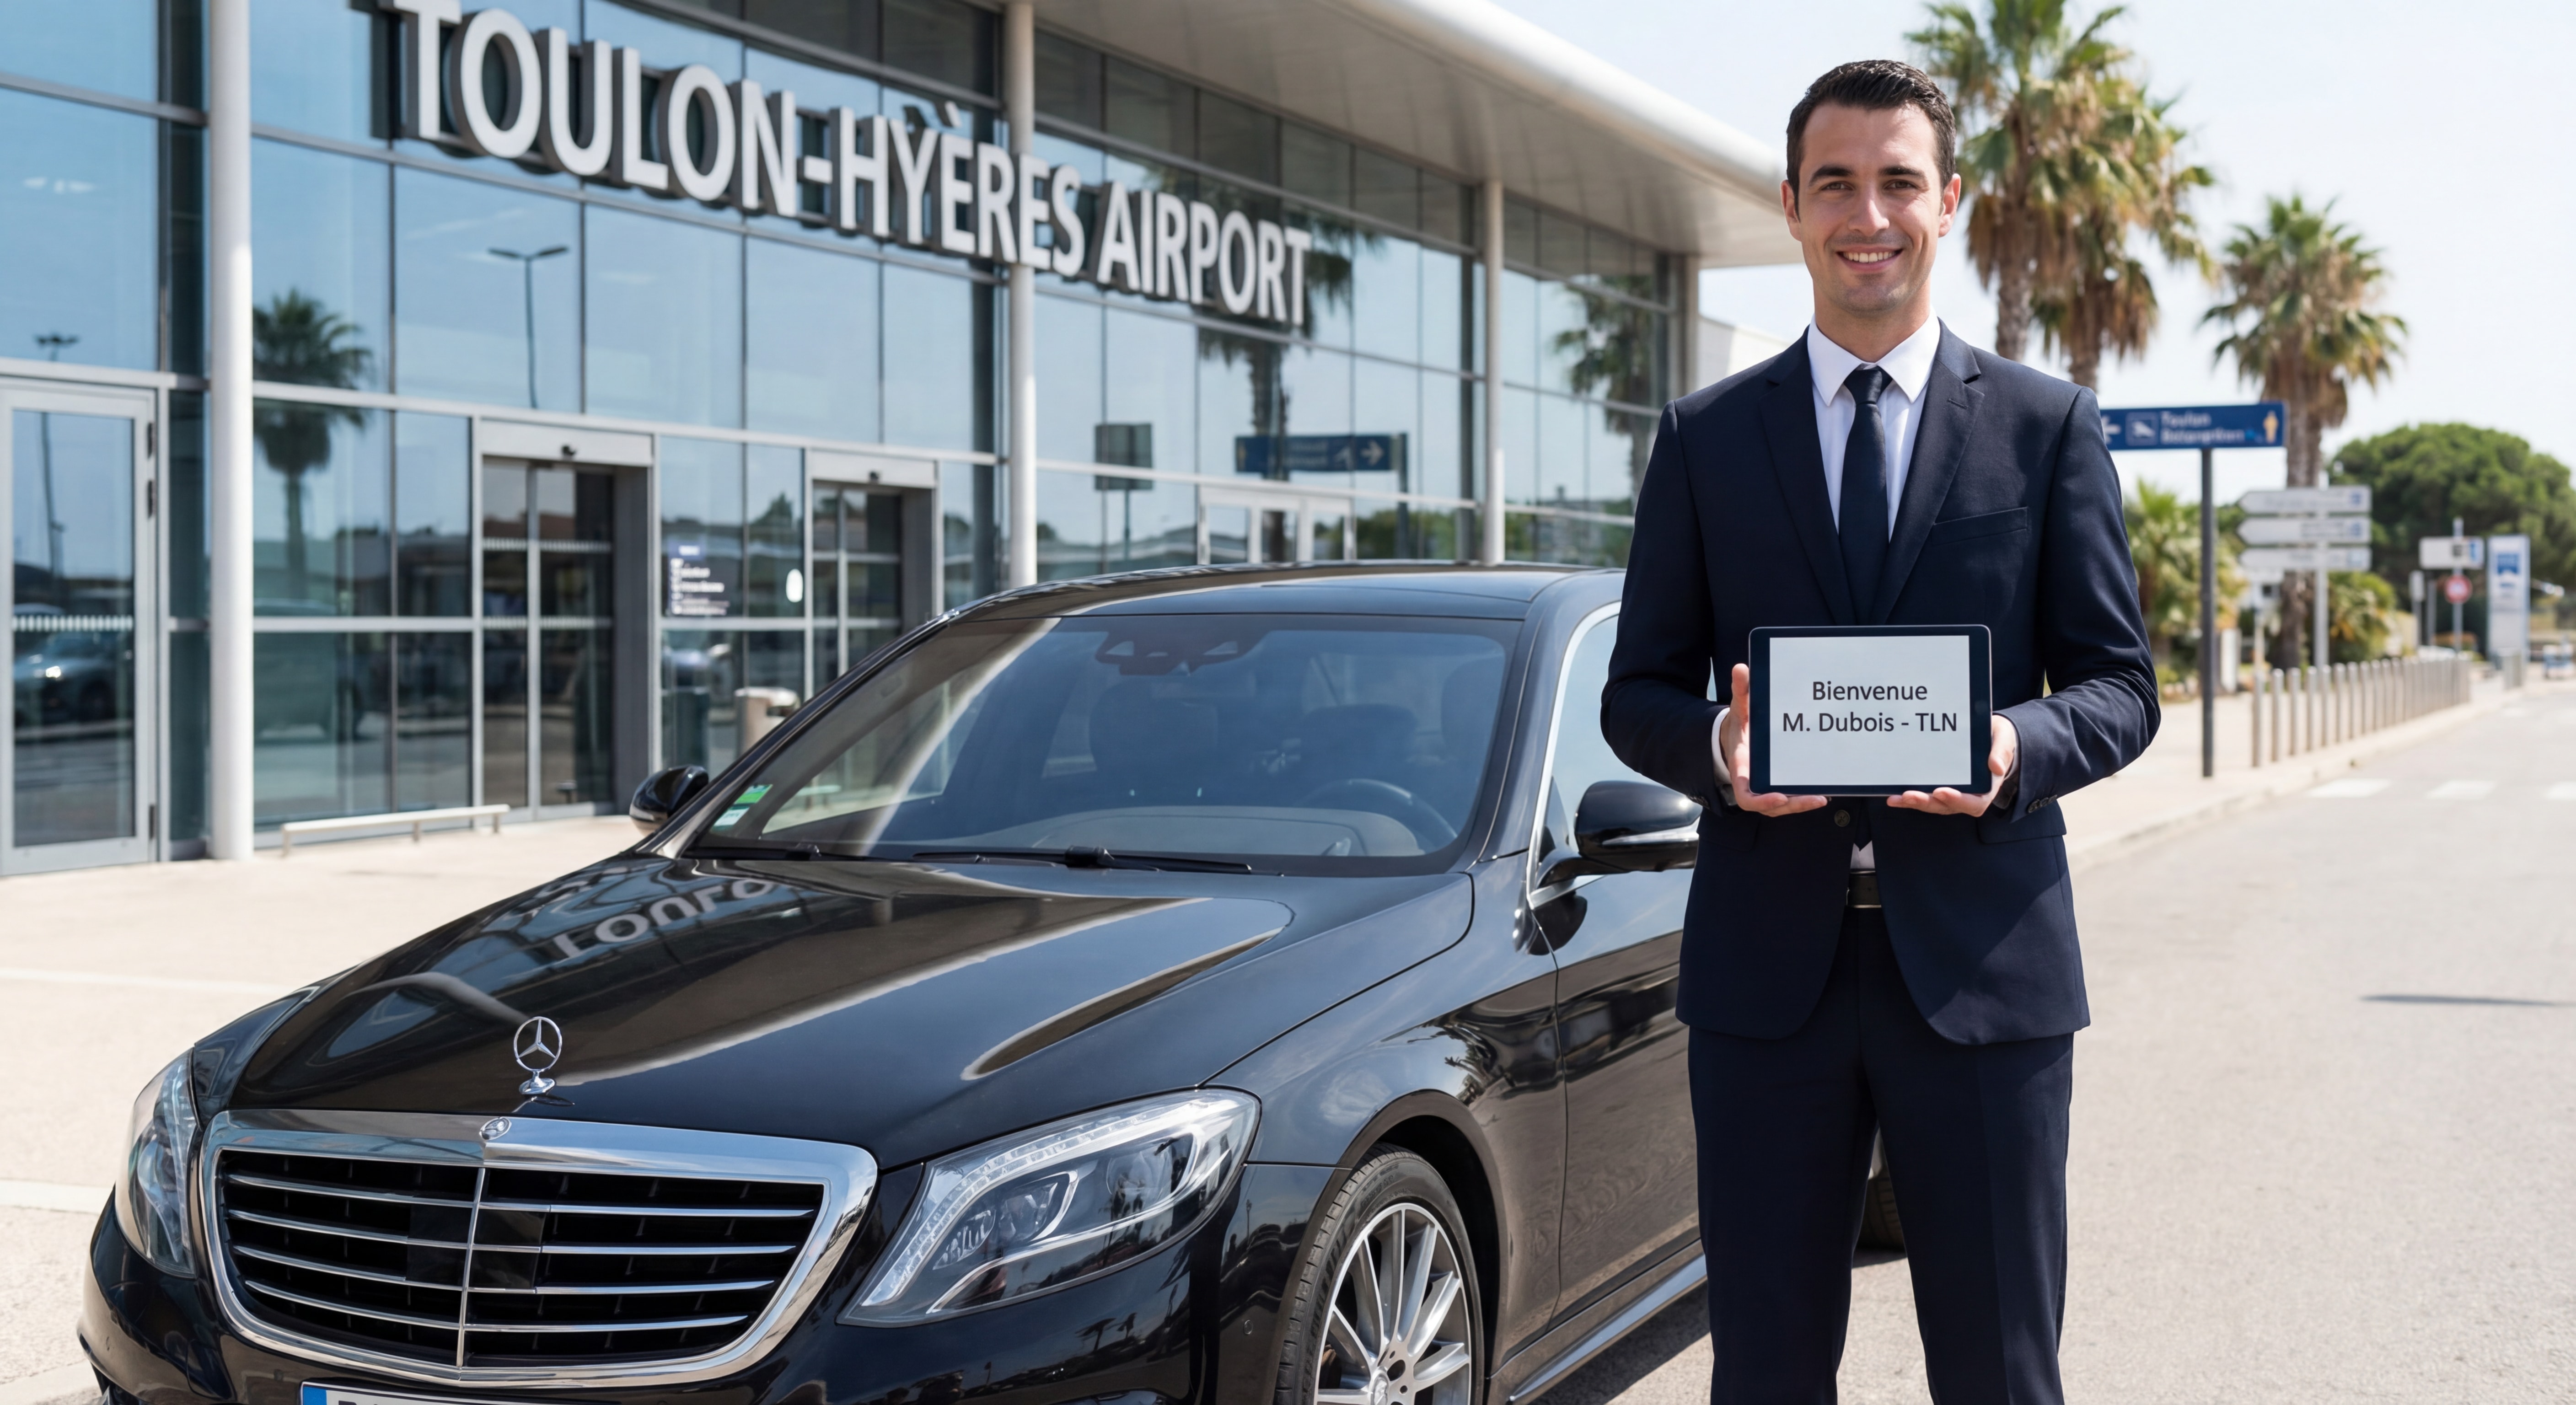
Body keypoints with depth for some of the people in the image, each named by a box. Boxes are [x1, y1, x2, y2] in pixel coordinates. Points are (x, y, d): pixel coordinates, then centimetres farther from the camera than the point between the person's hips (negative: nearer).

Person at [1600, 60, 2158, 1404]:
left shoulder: (2049, 425, 7)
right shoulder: (1705, 436, 9)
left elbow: (2119, 685, 6)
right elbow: (1637, 694, 9)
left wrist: (2018, 747, -16)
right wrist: (1715, 749, -14)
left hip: (1982, 960, 0)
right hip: (1766, 968, 1)